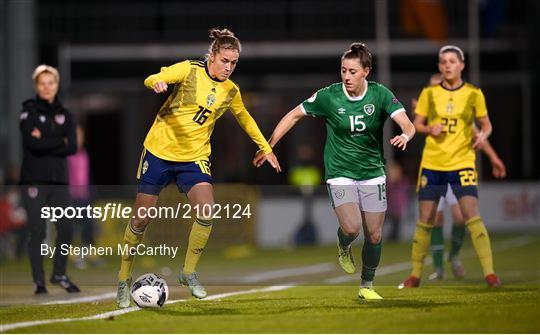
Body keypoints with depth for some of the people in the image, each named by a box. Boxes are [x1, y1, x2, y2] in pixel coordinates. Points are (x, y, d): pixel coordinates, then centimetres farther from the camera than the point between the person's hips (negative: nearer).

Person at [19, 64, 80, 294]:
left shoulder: (64, 114, 11)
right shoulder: (29, 111, -2)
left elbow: (72, 147, -3)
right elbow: (32, 143, -17)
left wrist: (45, 143, -12)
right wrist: (59, 141, -7)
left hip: (58, 179, 4)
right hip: (34, 178, -4)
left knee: (66, 229, 2)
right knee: (37, 232, -4)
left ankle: (59, 274, 22)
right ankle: (39, 282, 2)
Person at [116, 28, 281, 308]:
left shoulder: (231, 91, 3)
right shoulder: (190, 70, -9)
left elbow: (244, 118, 21)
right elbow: (151, 80, -17)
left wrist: (266, 148, 26)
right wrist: (157, 83, -41)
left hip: (194, 157, 3)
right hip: (160, 151, -3)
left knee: (206, 213, -19)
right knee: (141, 219, 1)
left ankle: (189, 273, 0)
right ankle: (124, 279, 19)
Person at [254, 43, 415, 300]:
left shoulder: (380, 95, -9)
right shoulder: (328, 96, -11)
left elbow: (407, 124, -18)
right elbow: (294, 115, 0)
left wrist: (405, 136, -42)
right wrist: (268, 146, -4)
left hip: (373, 174, 2)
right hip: (340, 174, -2)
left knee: (374, 236, 4)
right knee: (352, 228, -21)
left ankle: (367, 286, 26)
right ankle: (343, 246, 16)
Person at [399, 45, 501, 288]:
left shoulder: (474, 94, 0)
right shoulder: (429, 93, 3)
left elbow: (486, 124, 8)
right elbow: (416, 123, 10)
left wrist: (482, 135, -14)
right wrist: (429, 129, -12)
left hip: (462, 162, -2)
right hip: (432, 164, 2)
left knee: (472, 217, -16)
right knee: (424, 221, 5)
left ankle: (489, 272, -14)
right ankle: (415, 274, 18)